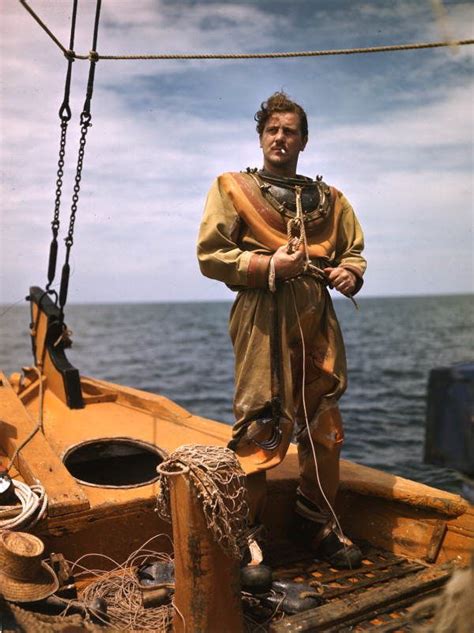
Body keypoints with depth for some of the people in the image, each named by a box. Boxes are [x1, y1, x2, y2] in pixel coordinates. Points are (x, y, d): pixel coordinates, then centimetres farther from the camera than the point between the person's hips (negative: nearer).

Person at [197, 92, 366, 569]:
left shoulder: (329, 199, 19)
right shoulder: (233, 188, 7)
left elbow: (353, 251, 24)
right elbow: (209, 254, -1)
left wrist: (349, 273, 0)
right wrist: (268, 267, -13)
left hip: (318, 324, 5)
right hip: (263, 322, -5)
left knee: (325, 429, 12)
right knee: (260, 431, -7)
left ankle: (317, 523, 31)